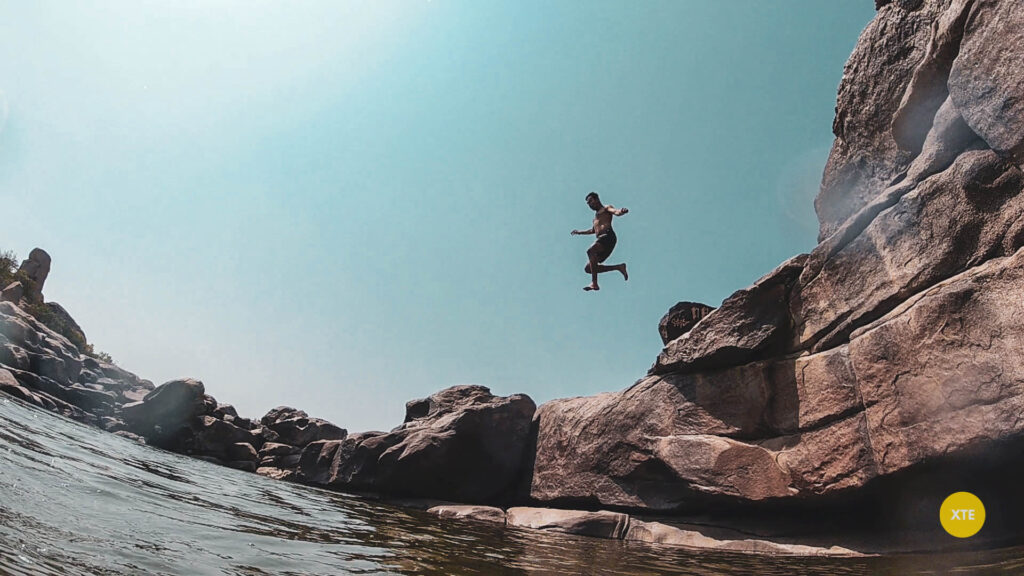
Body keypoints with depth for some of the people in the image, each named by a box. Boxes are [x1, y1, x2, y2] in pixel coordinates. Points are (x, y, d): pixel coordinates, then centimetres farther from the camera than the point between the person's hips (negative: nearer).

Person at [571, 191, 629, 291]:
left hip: (608, 235, -9)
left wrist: (621, 211, -34)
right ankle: (618, 267, 4)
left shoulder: (606, 208, 11)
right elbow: (593, 230, 49)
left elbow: (616, 212, -12)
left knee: (590, 251, -33)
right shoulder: (596, 216, 35)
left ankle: (594, 283, -40)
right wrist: (580, 232, 58)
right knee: (588, 268, 1)